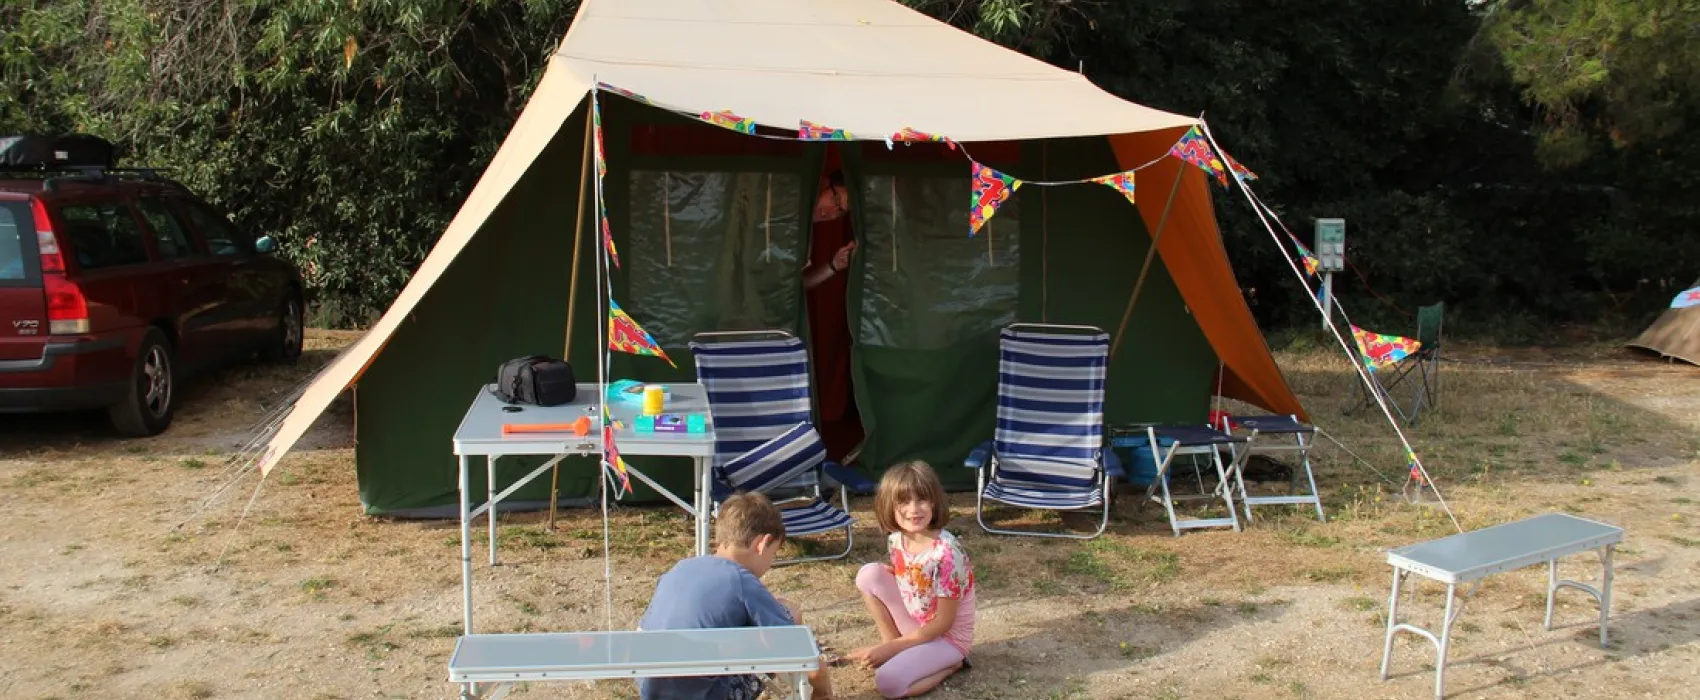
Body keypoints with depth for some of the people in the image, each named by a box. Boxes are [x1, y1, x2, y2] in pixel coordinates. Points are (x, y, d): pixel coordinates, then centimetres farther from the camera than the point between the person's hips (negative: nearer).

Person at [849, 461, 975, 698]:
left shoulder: (946, 553, -29)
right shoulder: (896, 539, -8)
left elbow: (943, 623, -22)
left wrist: (890, 648, -19)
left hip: (948, 636, -7)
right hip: (917, 625, 7)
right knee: (869, 574, -9)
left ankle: (950, 663, 0)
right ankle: (894, 645, 3)